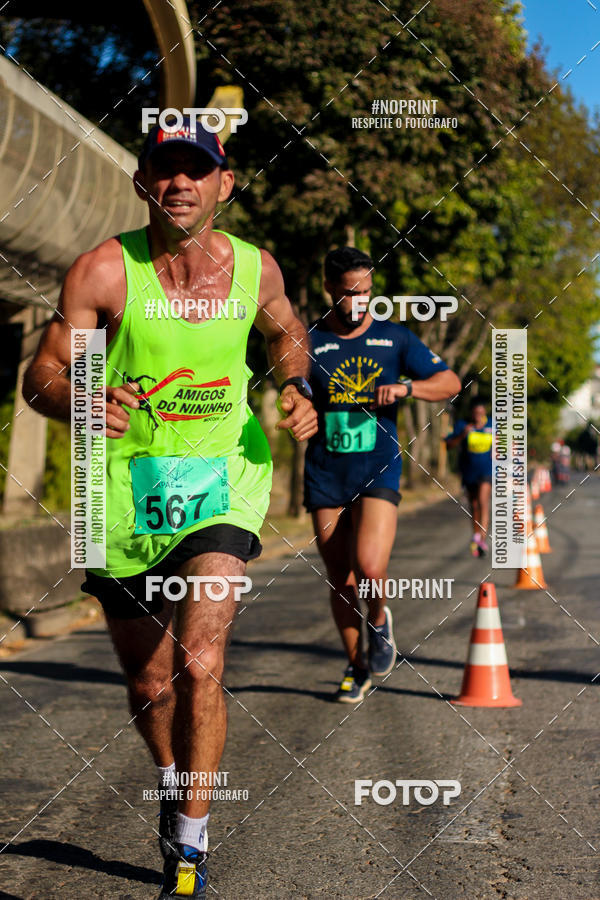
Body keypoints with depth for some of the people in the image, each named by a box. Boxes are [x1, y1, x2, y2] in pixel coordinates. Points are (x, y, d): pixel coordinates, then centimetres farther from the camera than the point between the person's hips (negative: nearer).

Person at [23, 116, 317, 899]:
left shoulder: (256, 268, -1)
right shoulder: (104, 270, -10)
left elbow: (285, 330, 20)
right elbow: (41, 374, -9)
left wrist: (297, 387, 0)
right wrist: (82, 403, -31)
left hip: (223, 482, 0)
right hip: (125, 490, 0)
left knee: (200, 663, -19)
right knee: (149, 684, 13)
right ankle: (173, 781, 46)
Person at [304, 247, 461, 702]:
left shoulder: (394, 337, 5)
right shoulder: (310, 342, 5)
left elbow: (450, 382, 5)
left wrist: (406, 387, -12)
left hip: (379, 470, -1)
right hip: (325, 474, 1)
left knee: (370, 567, -20)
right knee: (340, 581, 5)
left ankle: (380, 619, 13)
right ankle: (357, 667, 23)